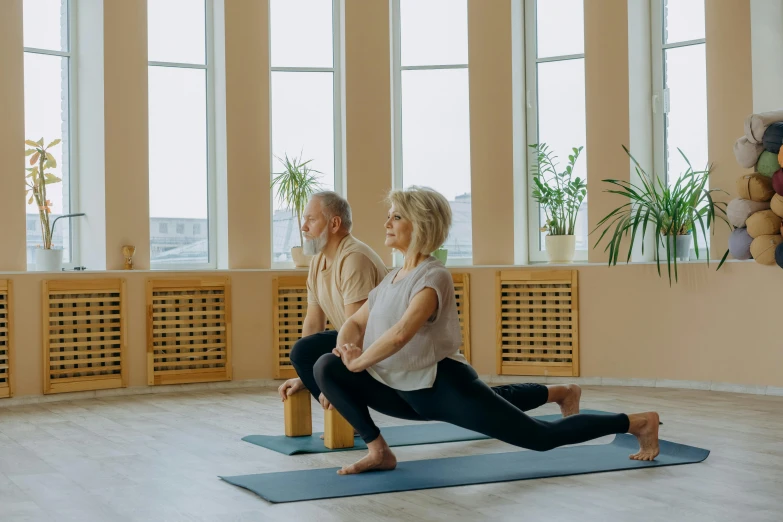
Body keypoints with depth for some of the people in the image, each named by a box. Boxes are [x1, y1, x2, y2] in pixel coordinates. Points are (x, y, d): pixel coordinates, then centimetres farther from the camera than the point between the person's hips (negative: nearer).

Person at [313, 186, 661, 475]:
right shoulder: (392, 278, 11)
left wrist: (358, 362, -20)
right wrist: (345, 348, -6)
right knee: (326, 368, 2)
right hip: (409, 393, 9)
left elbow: (401, 332, -34)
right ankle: (379, 452, 7)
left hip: (445, 387, -9)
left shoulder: (432, 277, -18)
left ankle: (638, 422, 11)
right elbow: (356, 322, 17)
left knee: (542, 438, -5)